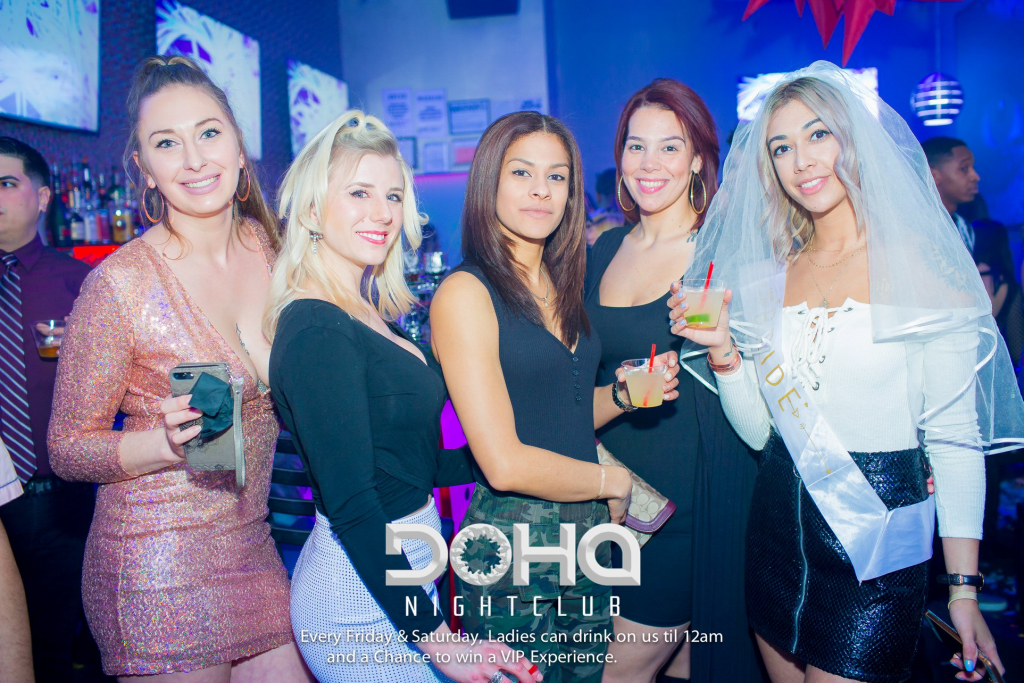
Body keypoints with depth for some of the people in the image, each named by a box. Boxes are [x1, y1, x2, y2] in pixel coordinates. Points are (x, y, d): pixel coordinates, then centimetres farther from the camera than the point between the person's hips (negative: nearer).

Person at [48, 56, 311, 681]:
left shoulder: (274, 248, 2)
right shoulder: (120, 283, -14)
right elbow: (67, 448, -7)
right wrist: (169, 442, -23)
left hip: (252, 549, 5)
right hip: (157, 565, -5)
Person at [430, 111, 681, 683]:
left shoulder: (562, 283, 8)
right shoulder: (466, 292, -14)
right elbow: (505, 463, -19)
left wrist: (623, 394, -2)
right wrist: (613, 482, -7)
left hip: (590, 534, 7)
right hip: (512, 547, -7)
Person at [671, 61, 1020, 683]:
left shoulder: (923, 269, -8)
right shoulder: (768, 277, 5)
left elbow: (955, 438, -8)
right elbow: (757, 430, 6)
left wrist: (964, 588, -10)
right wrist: (724, 352, -11)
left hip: (878, 540, -4)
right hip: (777, 530, 5)